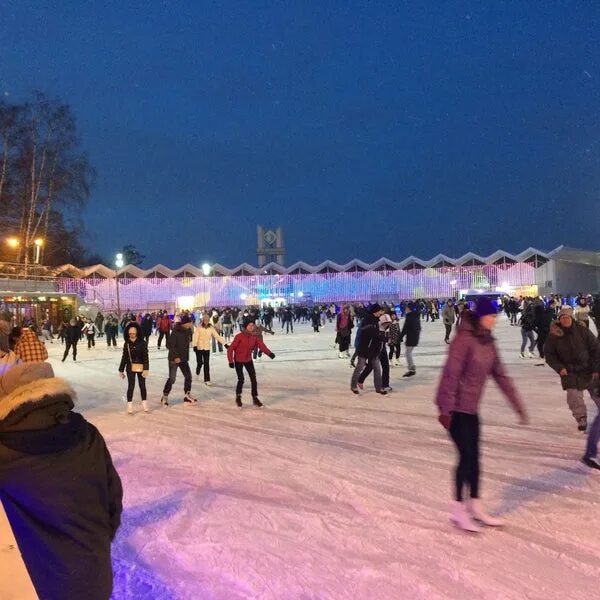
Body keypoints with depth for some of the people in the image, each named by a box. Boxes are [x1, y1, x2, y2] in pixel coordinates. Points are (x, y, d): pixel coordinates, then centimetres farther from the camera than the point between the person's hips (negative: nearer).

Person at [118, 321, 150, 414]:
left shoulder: (142, 343, -10)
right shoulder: (127, 344, -3)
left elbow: (145, 357, -10)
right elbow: (124, 357, 3)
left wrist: (146, 369, -16)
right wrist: (121, 370, 5)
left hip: (141, 367, -1)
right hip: (130, 368, 1)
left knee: (142, 386, 10)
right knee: (131, 386, 1)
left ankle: (144, 403, 25)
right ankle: (129, 405, 12)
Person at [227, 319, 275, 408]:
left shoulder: (254, 337, -7)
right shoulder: (239, 337, -21)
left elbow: (261, 345, -21)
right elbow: (230, 349, -19)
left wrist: (269, 353, -37)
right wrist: (231, 361, -24)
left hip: (248, 360, 5)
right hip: (238, 361, -5)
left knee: (253, 379, 3)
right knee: (241, 380, -8)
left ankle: (255, 399, 16)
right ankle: (238, 397, 18)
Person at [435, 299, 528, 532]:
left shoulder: (488, 343, 7)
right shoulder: (464, 339, -18)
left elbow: (501, 376, 12)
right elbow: (451, 374, -22)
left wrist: (518, 405, 13)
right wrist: (445, 408, -23)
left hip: (471, 408, 8)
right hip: (455, 407, -8)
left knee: (474, 457, 12)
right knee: (467, 456, -4)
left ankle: (475, 507, 25)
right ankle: (458, 510, 10)